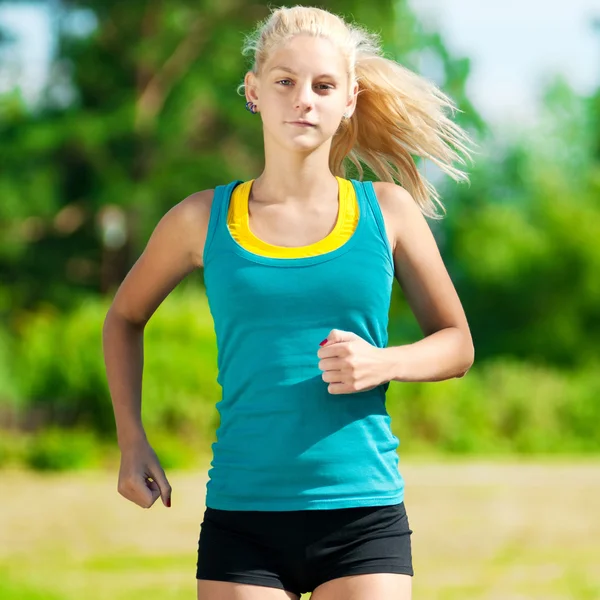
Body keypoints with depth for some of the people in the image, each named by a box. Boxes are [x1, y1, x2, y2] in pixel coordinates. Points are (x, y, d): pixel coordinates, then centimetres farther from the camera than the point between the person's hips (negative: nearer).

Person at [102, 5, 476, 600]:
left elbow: (456, 344, 13)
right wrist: (131, 440, 11)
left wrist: (381, 363, -7)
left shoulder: (388, 211, 5)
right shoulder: (204, 220, 5)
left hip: (363, 516, 0)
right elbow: (125, 317, 22)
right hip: (242, 521, 0)